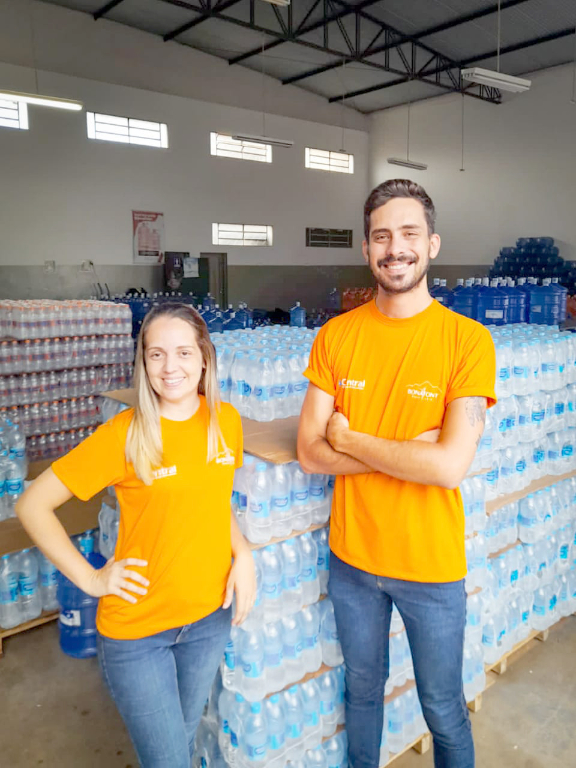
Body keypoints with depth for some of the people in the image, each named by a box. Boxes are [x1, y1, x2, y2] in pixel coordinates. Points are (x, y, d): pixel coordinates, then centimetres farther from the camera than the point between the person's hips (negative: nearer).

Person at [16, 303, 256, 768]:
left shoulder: (226, 421, -5)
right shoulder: (122, 435, -18)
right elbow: (32, 506, -12)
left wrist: (243, 553, -4)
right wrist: (90, 579, -13)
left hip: (210, 617, 4)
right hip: (136, 629, -4)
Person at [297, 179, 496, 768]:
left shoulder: (467, 339, -15)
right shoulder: (336, 336, -5)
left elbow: (450, 466, -24)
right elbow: (310, 453, -9)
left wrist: (348, 438, -16)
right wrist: (408, 451, -20)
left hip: (432, 565, -3)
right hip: (351, 555, 3)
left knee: (443, 711, 19)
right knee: (362, 688, 26)